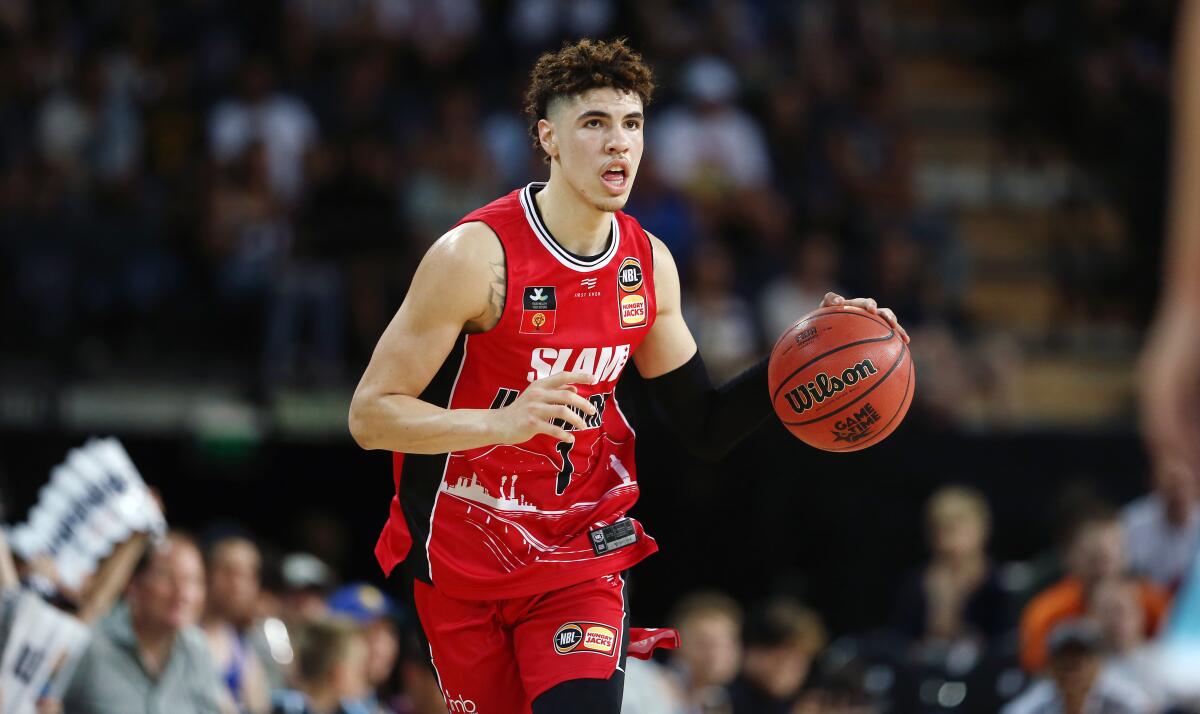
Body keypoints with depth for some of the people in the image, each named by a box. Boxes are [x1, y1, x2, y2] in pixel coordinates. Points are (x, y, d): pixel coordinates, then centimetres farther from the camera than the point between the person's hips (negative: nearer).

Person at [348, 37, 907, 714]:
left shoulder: (648, 263, 0)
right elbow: (370, 415, -18)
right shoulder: (477, 255, -18)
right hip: (462, 563, -3)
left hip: (581, 557, 3)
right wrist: (504, 422, -33)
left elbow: (704, 427, 10)